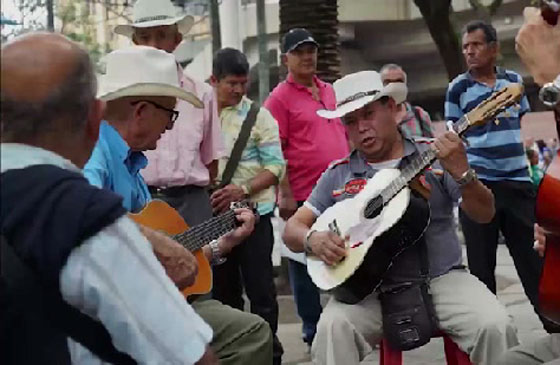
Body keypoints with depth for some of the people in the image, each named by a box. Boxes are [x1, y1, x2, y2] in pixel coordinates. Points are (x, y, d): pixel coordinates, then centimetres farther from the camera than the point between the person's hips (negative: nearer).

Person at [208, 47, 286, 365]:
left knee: (260, 287, 0)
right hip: (214, 214, 3)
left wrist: (243, 190, -18)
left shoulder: (259, 115, 0)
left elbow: (275, 166, -4)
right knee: (224, 288, 12)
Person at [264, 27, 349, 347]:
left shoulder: (330, 91, 15)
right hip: (303, 196, -6)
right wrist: (285, 194, -16)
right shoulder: (280, 98, -5)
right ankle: (313, 330, 13)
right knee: (306, 261, 3)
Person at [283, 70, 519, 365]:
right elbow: (292, 229, 9)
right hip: (369, 288, 0)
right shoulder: (337, 175, 8)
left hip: (440, 278, 0)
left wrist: (461, 172, -19)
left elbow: (484, 215, -1)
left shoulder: (434, 156, 4)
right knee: (332, 327, -29)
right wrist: (313, 239, -15)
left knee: (495, 326, -24)